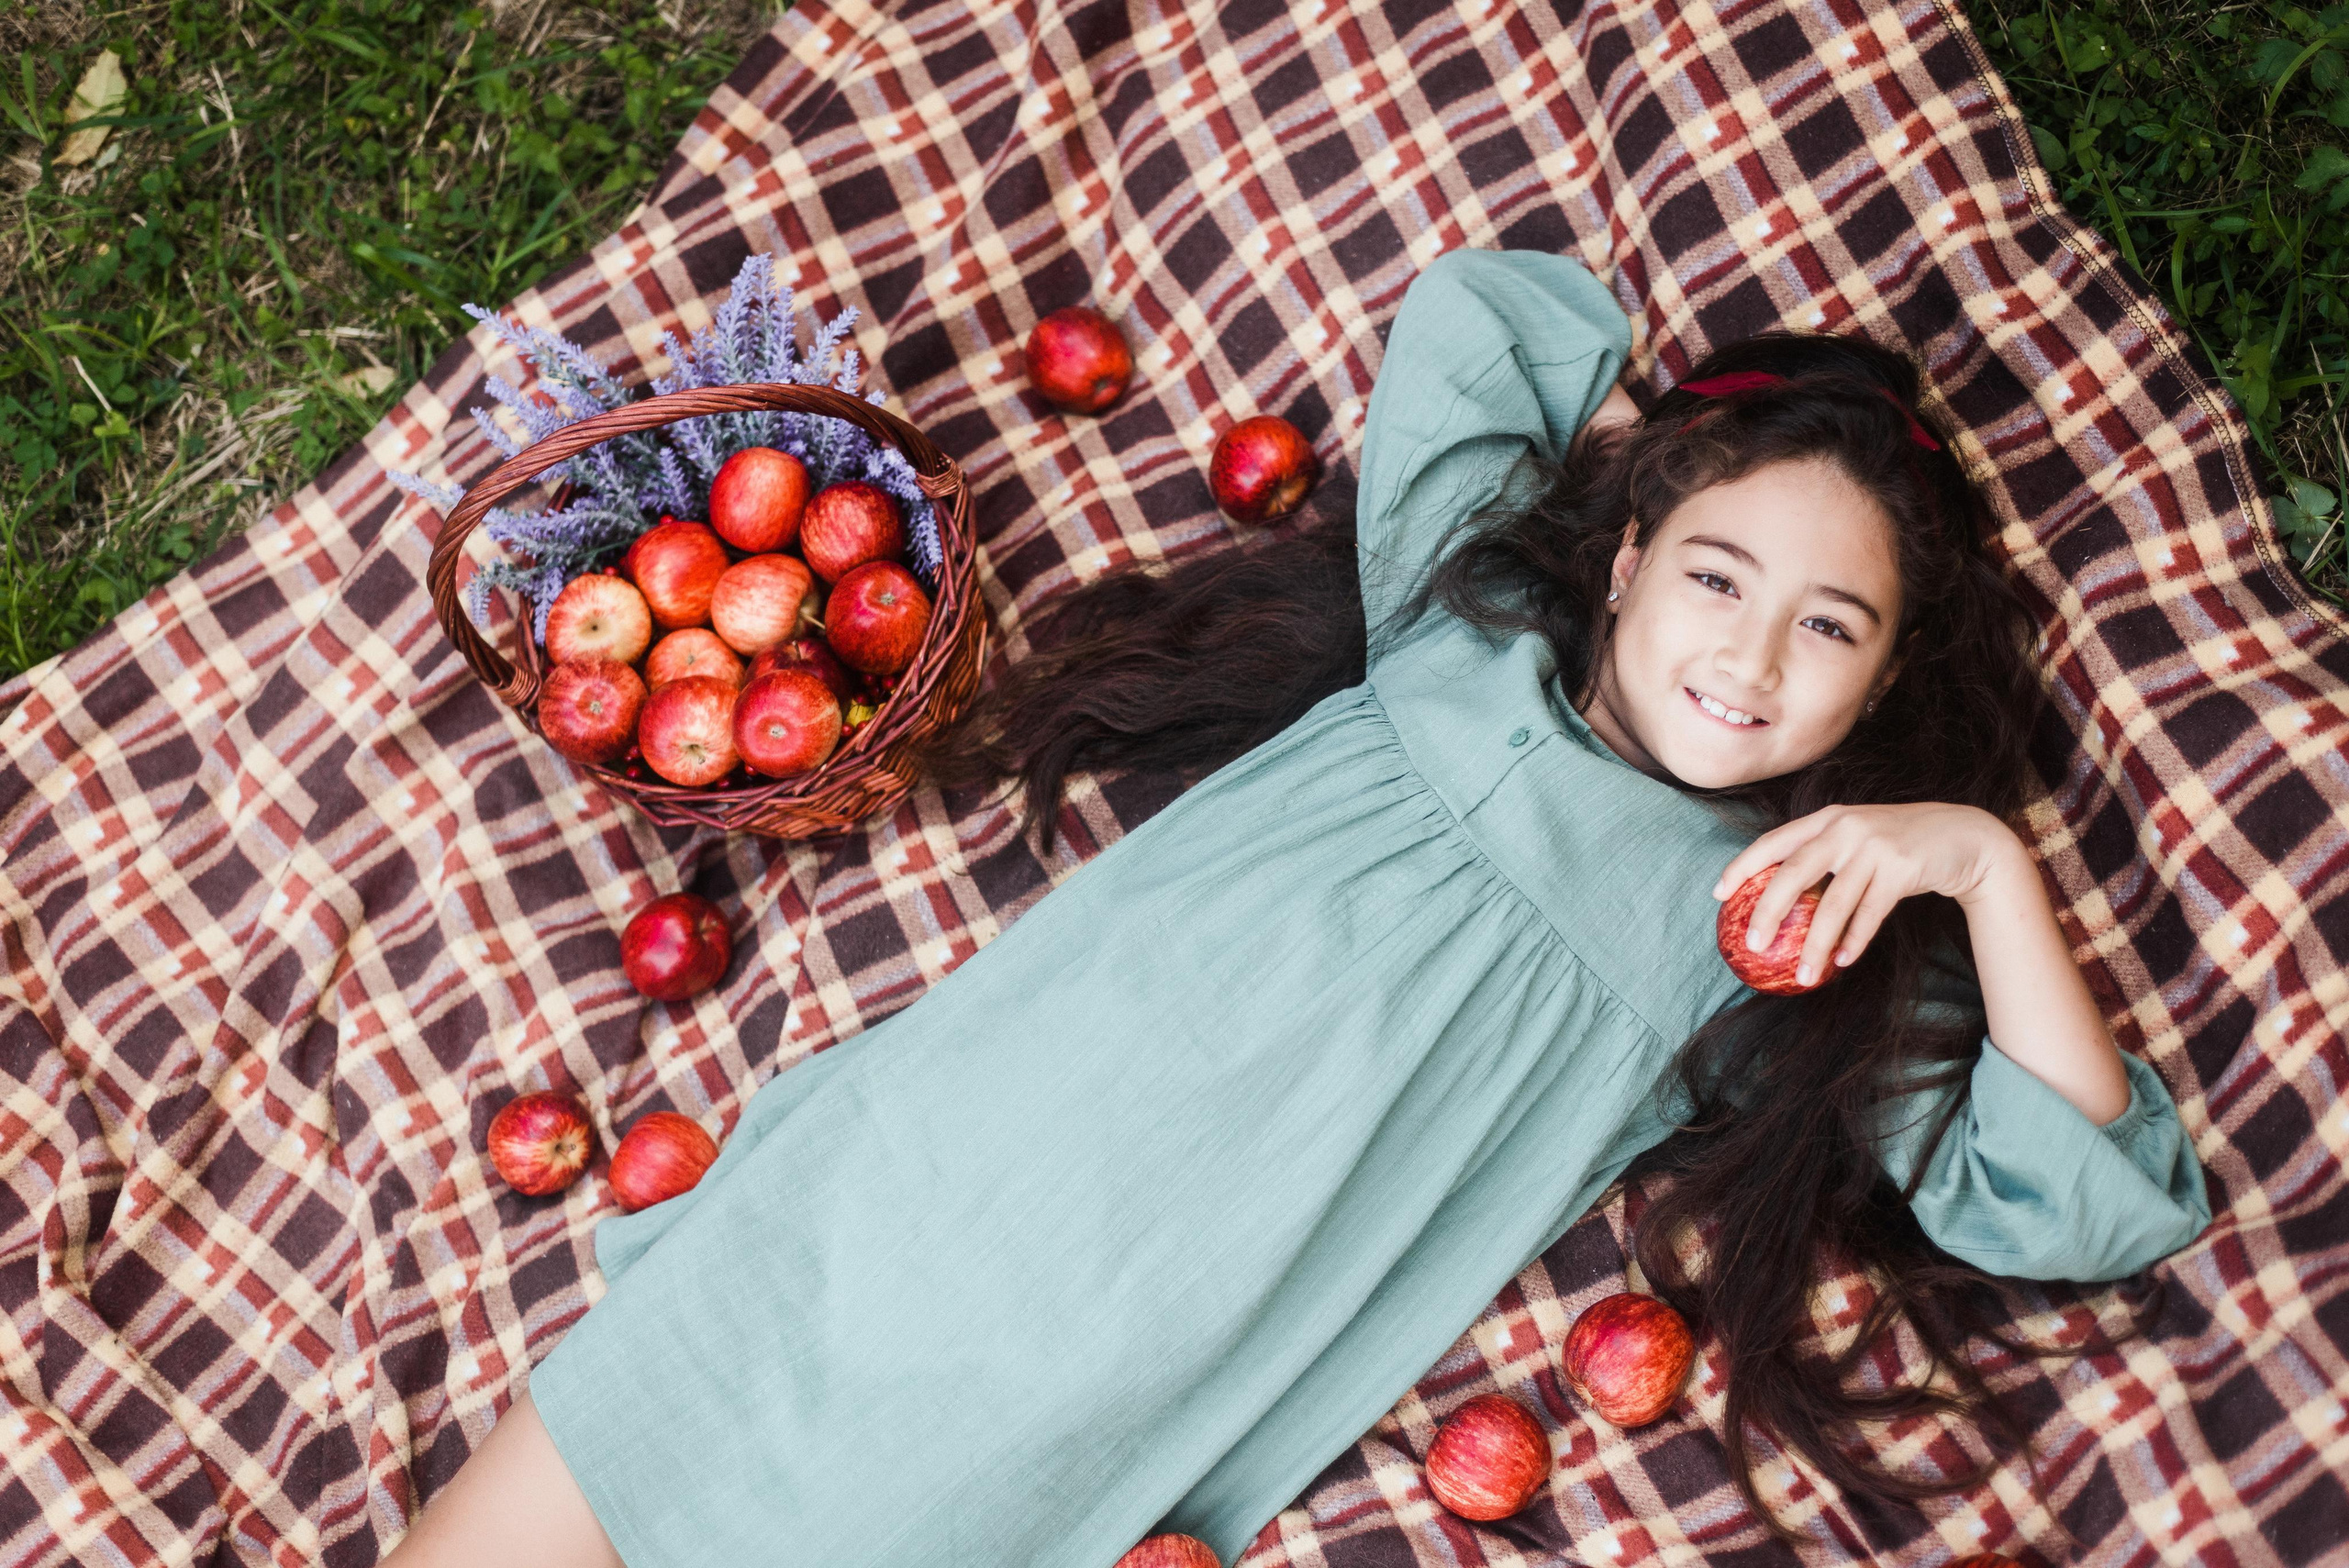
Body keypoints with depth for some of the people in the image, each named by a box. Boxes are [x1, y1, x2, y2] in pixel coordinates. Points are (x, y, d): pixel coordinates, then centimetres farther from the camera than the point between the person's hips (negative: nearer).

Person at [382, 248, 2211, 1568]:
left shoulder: (1804, 937, 10)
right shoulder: (1465, 622, 11)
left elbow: (2092, 1204, 5)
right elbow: (1483, 306, 23)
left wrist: (1988, 855, -2)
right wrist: (1655, 462, 19)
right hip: (928, 1184, 1)